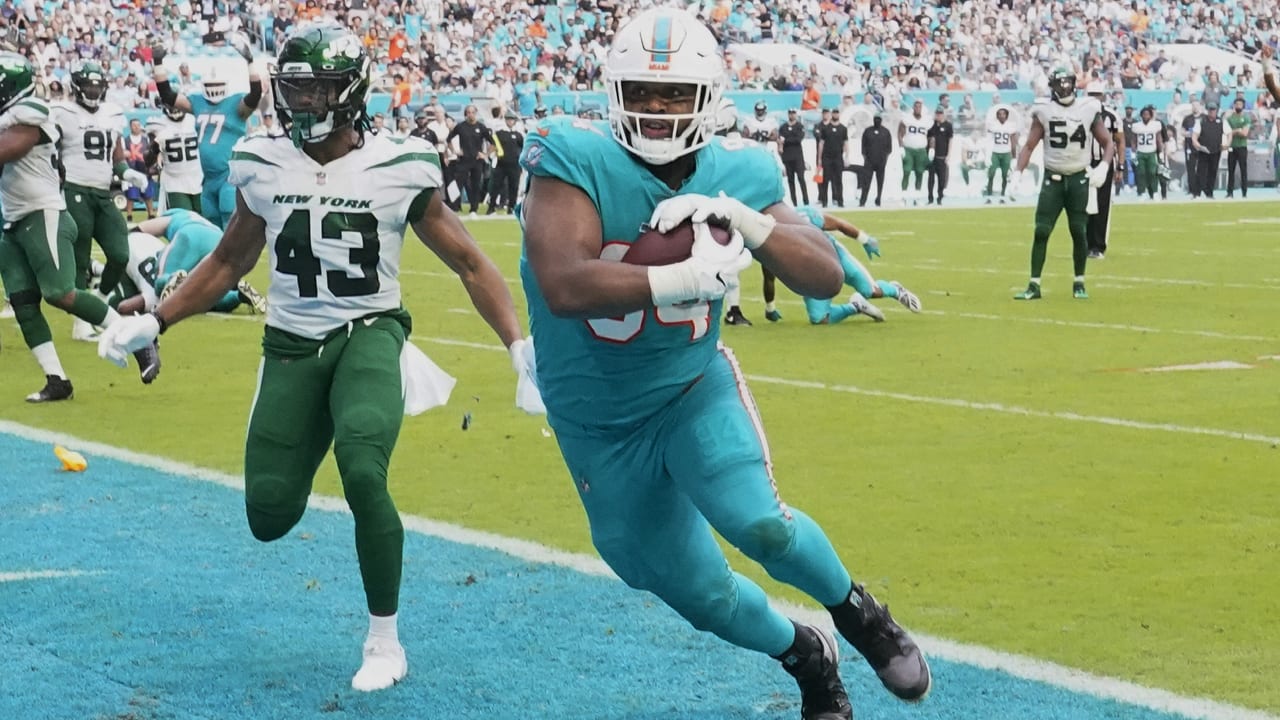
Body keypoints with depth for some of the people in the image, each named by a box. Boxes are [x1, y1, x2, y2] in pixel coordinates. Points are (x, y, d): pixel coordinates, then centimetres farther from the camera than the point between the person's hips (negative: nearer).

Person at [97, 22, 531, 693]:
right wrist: (151, 322, 12)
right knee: (269, 518, -3)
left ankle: (385, 642, -7)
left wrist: (521, 347, -9)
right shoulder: (262, 167, 1)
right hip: (291, 345, 4)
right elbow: (228, 262, 18)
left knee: (362, 472, -28)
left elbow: (469, 264, 1)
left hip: (369, 334, -3)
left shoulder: (398, 168, -7)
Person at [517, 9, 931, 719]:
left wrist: (746, 222, -29)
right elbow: (563, 288, -39)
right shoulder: (575, 162, -25)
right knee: (697, 593, 7)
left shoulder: (734, 174, -11)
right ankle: (805, 656, 37)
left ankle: (855, 609, 5)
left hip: (693, 388, 1)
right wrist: (688, 278, -42)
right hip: (600, 424, -1)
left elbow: (827, 278, -13)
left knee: (757, 522, -26)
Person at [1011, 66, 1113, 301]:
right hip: (1053, 179, 0)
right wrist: (1017, 173, -13)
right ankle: (1034, 285, -2)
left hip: (1079, 179, 0)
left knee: (1079, 231, 0)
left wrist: (1103, 167, -12)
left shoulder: (1089, 109, -2)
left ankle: (1079, 283, 13)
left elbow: (1108, 144, 6)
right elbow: (1029, 146, 0)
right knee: (1041, 231, -6)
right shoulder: (1044, 111, -3)